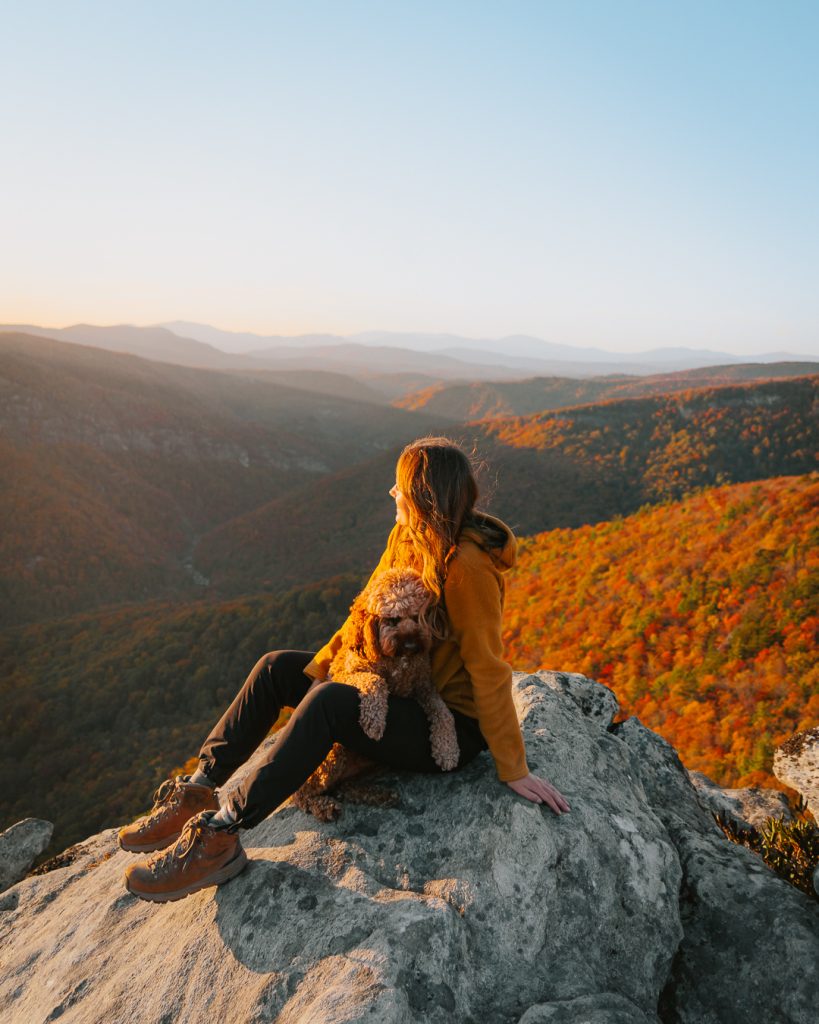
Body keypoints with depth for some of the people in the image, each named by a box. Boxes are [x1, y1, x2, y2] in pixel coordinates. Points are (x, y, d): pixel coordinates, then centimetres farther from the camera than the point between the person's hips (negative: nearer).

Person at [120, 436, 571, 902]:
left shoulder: (466, 567, -25)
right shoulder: (406, 537, 1)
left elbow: (489, 670, -23)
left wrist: (514, 768, -18)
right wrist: (317, 669, 2)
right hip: (405, 687, 9)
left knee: (327, 702, -32)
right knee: (276, 668, 1)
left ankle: (220, 837, -23)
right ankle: (199, 791, 1)